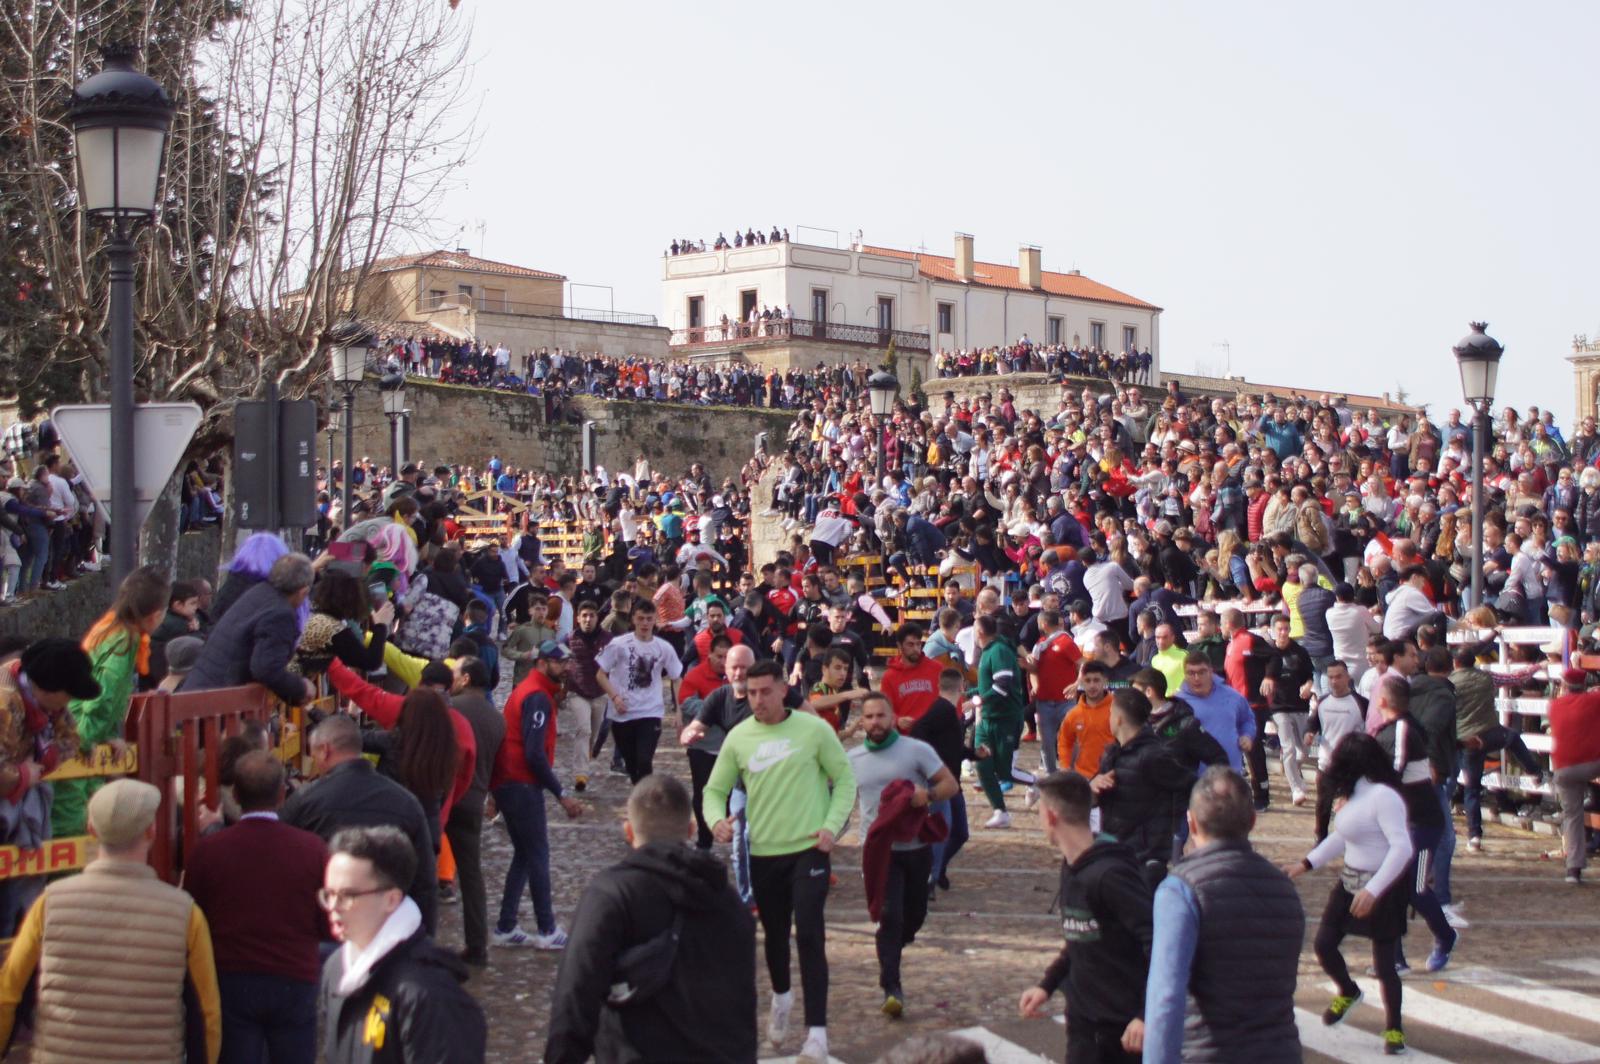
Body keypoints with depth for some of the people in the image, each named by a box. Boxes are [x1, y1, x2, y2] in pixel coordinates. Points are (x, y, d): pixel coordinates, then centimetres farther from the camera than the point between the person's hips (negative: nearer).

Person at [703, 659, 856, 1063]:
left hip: (808, 849, -3)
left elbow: (844, 779, 0)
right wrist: (717, 819, -14)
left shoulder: (814, 729, -7)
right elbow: (715, 790, 7)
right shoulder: (738, 737, 0)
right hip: (762, 852, 3)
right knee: (775, 934, 18)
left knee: (809, 935, -11)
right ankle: (781, 997, 46)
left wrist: (832, 825, -12)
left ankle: (816, 1030, -8)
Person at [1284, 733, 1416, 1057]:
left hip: (1383, 888, -8)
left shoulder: (1383, 796, -22)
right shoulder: (1354, 794, 6)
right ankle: (1347, 993, 36)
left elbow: (1402, 847, -29)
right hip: (1350, 883, 8)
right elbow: (1341, 836, 21)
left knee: (1384, 966, -1)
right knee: (1323, 945, 7)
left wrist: (1372, 890, -34)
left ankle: (1393, 1030, 19)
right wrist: (1305, 864, 16)